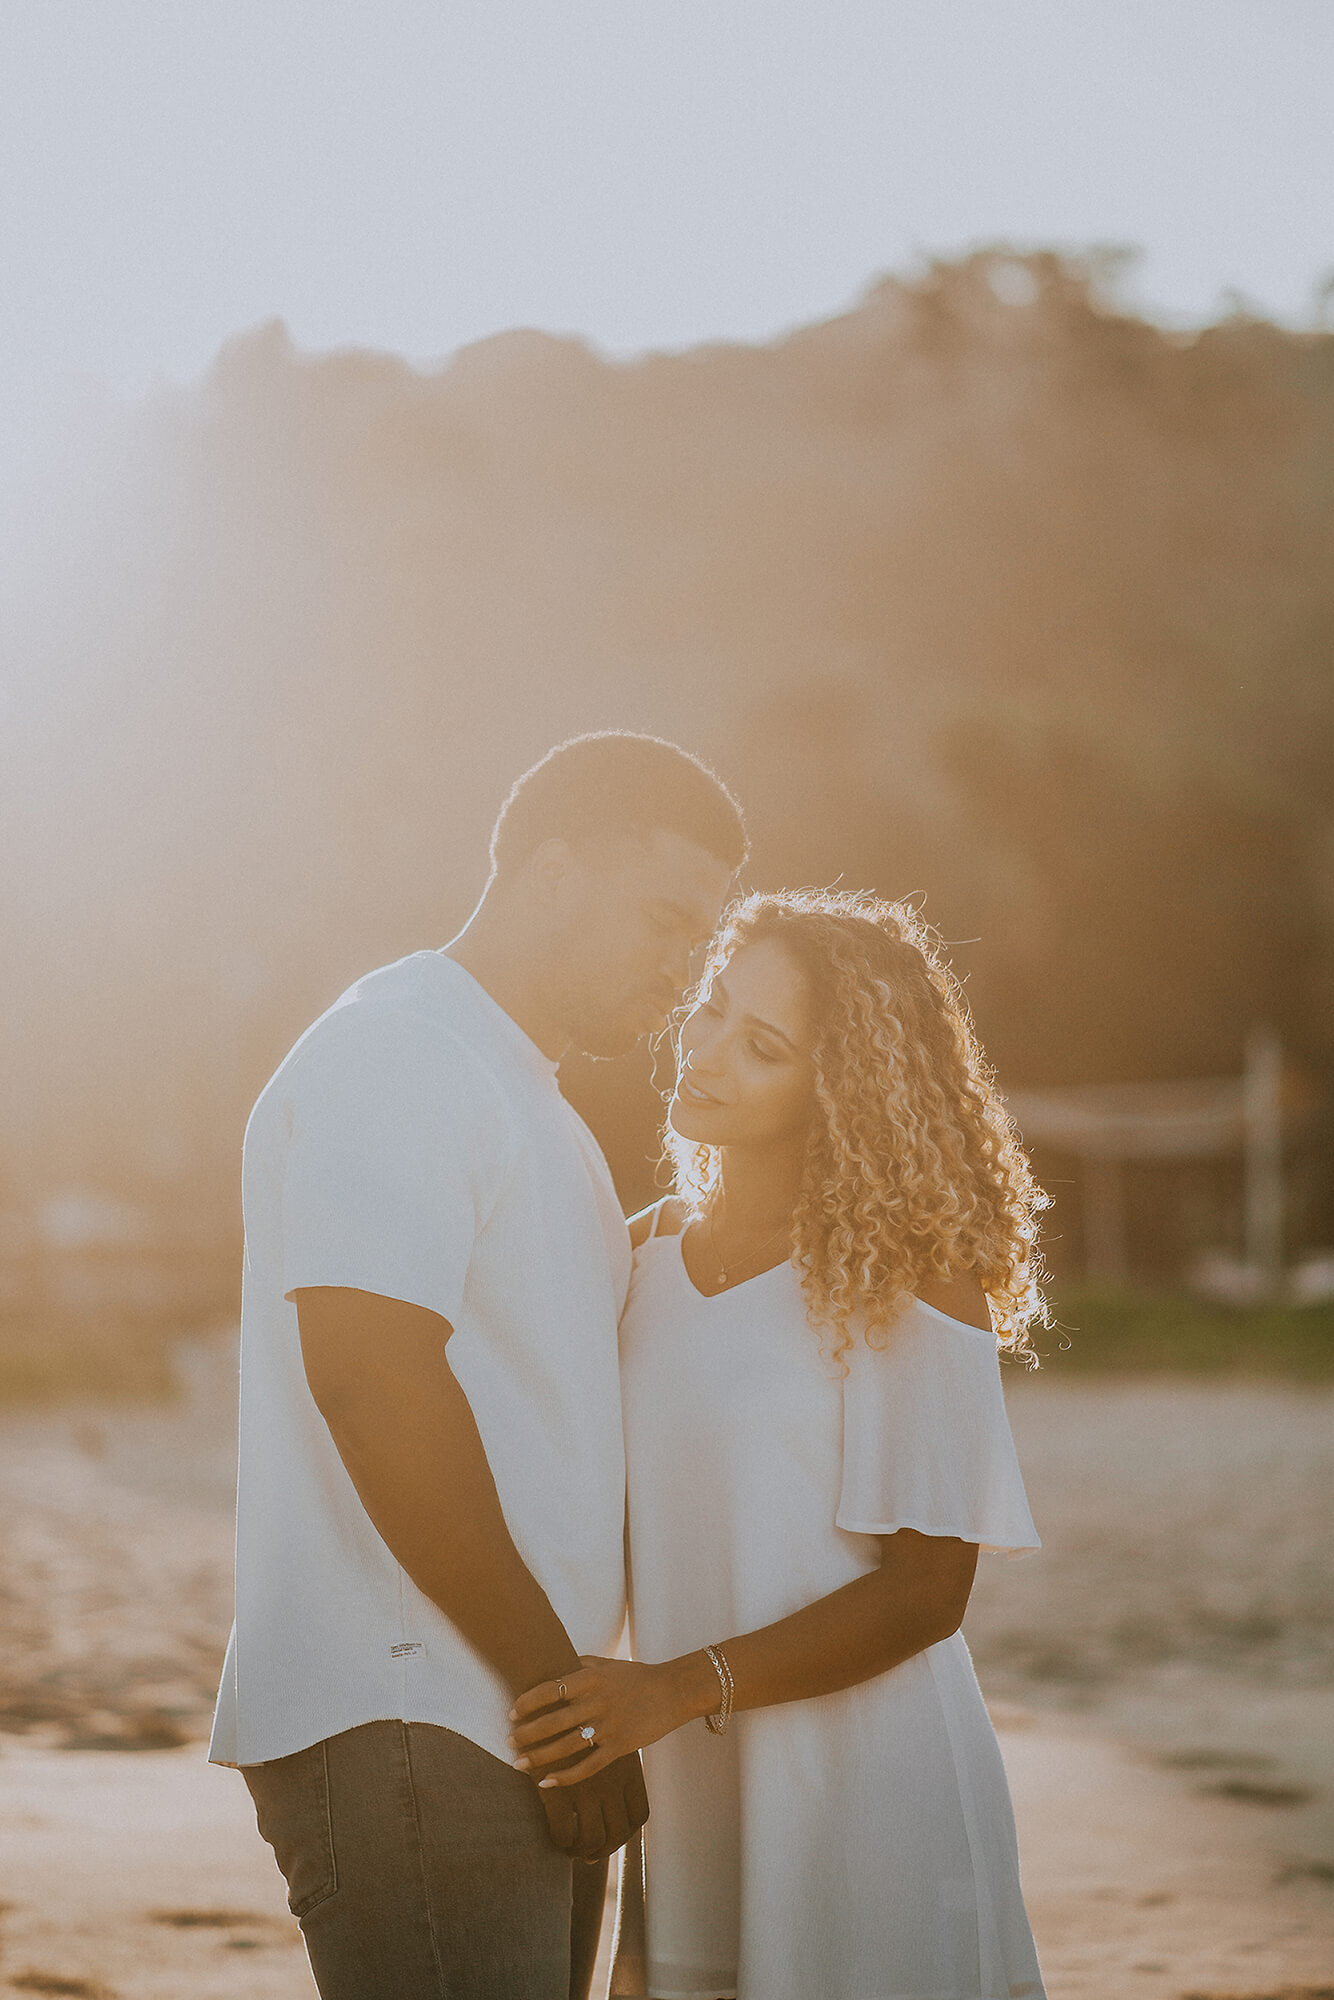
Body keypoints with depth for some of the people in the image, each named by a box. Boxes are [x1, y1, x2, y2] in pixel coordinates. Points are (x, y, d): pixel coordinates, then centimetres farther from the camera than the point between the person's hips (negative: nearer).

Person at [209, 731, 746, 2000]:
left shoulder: (525, 1101, 24)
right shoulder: (390, 1060, -9)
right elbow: (372, 1379, -20)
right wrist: (558, 1682, -17)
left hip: (525, 1738, 10)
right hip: (401, 1736, -10)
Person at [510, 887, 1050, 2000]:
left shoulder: (905, 1282, -10)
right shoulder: (640, 1258, 8)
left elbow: (926, 1589, -13)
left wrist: (679, 1689, -21)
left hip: (869, 1781, -5)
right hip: (685, 1794, 5)